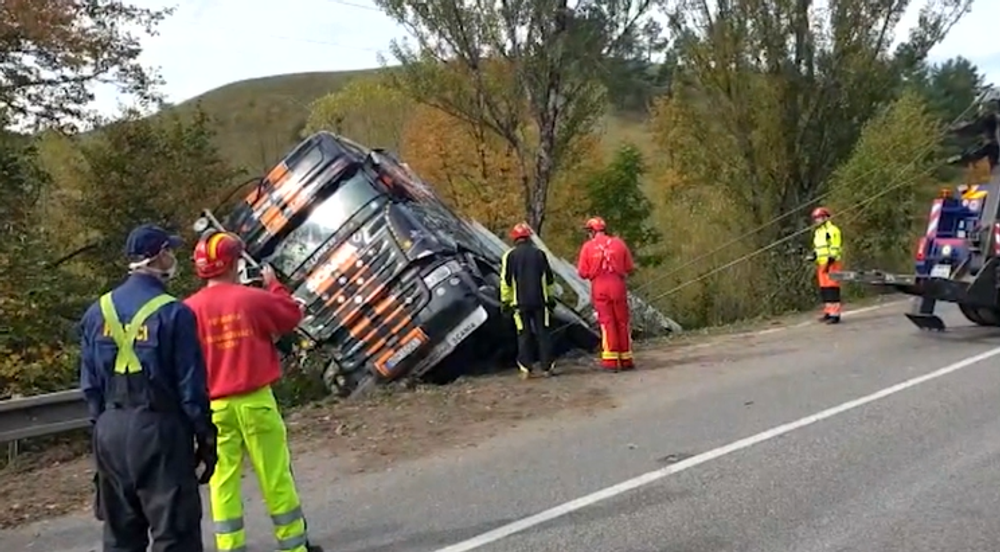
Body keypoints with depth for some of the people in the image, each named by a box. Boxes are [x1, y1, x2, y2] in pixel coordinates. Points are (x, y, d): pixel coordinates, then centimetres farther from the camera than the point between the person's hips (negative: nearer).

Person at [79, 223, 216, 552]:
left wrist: (102, 422, 19)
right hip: (158, 429, -6)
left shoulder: (97, 312, 6)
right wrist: (206, 438, -2)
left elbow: (89, 383, 10)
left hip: (109, 431, 7)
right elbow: (191, 385, -11)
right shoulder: (173, 313, -13)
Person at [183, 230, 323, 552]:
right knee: (276, 476, 8)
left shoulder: (189, 309, -2)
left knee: (223, 482, 8)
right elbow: (292, 317, 9)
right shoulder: (254, 298, -7)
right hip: (255, 401, -2)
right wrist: (274, 285, 21)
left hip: (214, 406, 2)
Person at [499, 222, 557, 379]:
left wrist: (505, 300, 7)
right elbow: (549, 279, 8)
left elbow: (505, 281, -2)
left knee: (524, 335, 4)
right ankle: (546, 367, 7)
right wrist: (550, 296, 19)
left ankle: (526, 368, 1)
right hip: (540, 300, 1)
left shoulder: (510, 255, -2)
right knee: (543, 333, 6)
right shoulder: (539, 254, 3)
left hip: (520, 302, -1)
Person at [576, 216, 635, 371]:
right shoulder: (618, 243, 2)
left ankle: (610, 360, -2)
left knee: (606, 323, 3)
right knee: (622, 322, 10)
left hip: (599, 288, -1)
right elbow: (630, 268, 5)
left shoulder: (588, 246, -3)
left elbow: (582, 273, -3)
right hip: (617, 286, 1)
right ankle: (626, 359, 17)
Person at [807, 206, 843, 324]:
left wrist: (830, 261, -19)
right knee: (824, 290, 10)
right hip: (821, 265, 9)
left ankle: (835, 315, -11)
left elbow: (835, 248, -13)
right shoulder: (817, 232, 21)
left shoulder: (832, 230, -7)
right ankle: (828, 312, 17)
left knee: (832, 290, -11)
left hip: (831, 264, -9)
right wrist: (813, 255, 8)